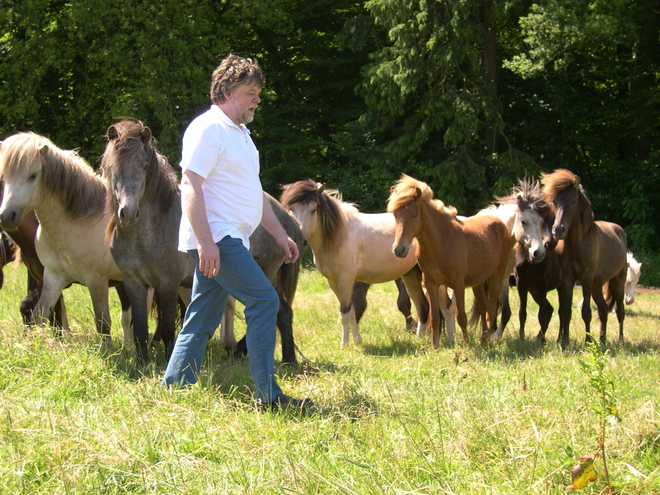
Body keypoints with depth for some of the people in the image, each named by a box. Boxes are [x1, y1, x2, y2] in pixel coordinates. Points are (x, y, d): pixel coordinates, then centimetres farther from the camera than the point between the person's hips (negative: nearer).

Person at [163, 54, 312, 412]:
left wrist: (279, 235, 23)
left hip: (230, 241, 10)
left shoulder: (239, 133, 21)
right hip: (215, 238, -10)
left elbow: (255, 194, 28)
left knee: (202, 321, 10)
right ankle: (267, 395, -14)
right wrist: (205, 242, -26)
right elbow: (190, 185, -18)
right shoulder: (208, 128, -10)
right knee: (264, 301, -15)